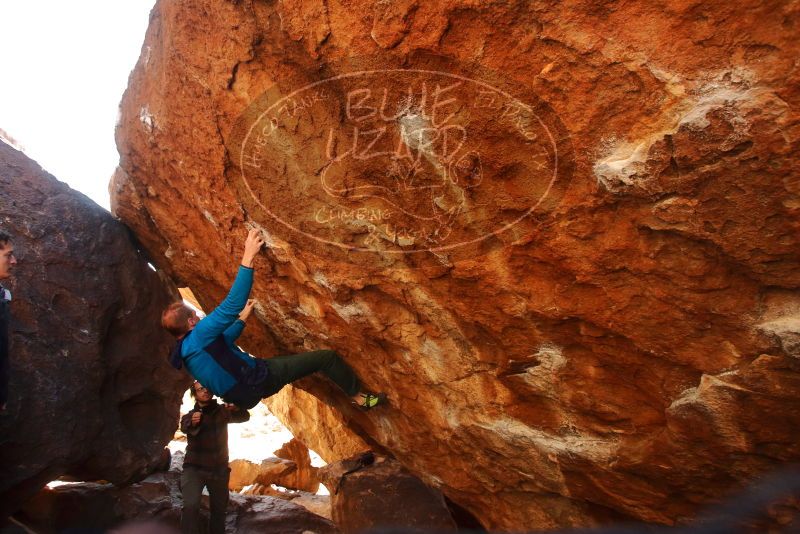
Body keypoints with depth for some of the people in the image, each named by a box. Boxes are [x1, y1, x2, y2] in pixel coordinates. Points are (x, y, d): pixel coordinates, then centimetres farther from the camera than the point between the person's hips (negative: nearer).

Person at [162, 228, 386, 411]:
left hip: (245, 393, 10)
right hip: (258, 380, -10)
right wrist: (248, 257, -35)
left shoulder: (184, 350, 8)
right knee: (327, 357, -8)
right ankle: (359, 397, 11)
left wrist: (242, 319, 32)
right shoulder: (199, 335, -24)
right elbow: (231, 304, -35)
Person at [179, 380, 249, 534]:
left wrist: (235, 409, -36)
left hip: (219, 469, 2)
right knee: (191, 505, -23)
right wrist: (192, 423, -51)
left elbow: (244, 417, -13)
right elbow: (184, 427, -26)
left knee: (219, 508, 13)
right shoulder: (190, 416, -3)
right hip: (195, 468, -2)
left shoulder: (222, 411, 1)